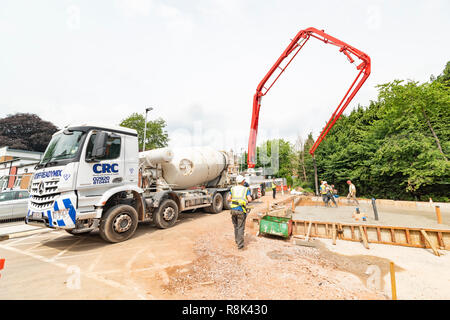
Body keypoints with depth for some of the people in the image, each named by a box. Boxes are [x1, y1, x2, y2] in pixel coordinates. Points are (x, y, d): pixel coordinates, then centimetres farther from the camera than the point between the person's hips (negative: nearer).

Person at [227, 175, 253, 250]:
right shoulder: (246, 189, 1)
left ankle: (237, 240, 33)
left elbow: (228, 199, 1)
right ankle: (240, 244, 3)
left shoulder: (233, 189, 9)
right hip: (241, 210, -3)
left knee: (236, 226, 20)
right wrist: (248, 199, 12)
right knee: (240, 227, 3)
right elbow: (249, 199, -10)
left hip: (233, 209, 4)